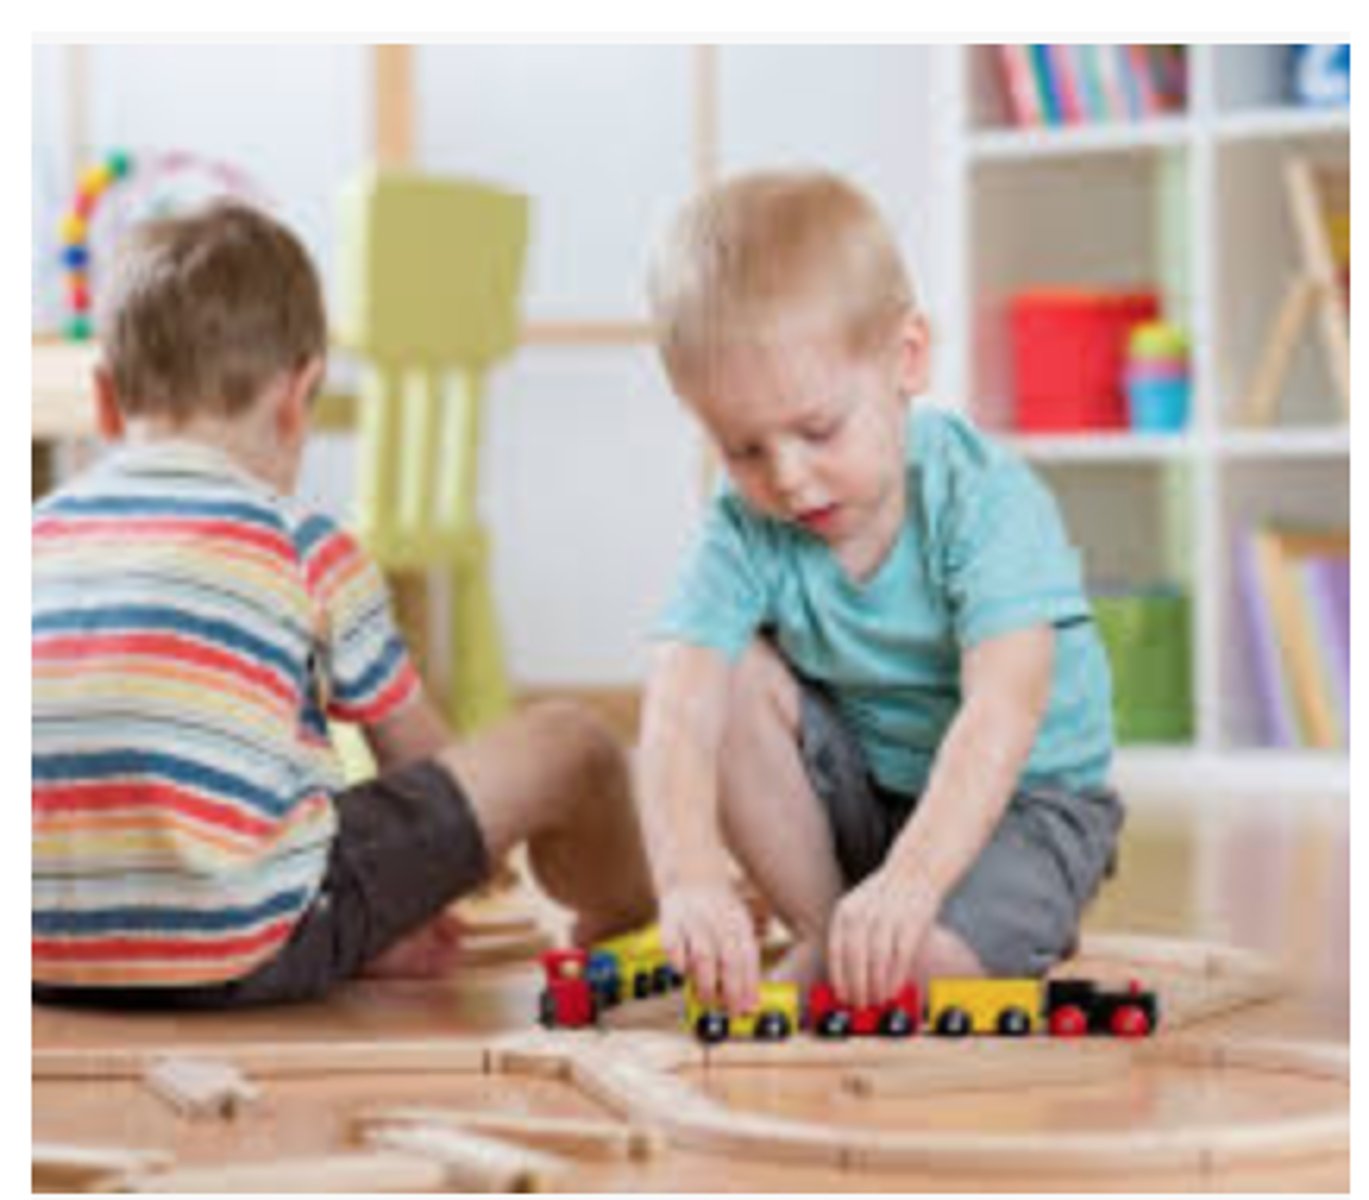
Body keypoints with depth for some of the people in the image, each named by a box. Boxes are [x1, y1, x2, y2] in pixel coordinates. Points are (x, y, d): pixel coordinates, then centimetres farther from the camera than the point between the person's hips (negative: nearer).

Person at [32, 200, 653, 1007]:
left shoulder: (39, 536, 13)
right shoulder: (308, 549, 0)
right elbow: (424, 761, 13)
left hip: (45, 958, 5)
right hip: (238, 955, -5)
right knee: (567, 745, 8)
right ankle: (630, 935, 36)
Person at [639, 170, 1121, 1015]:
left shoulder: (985, 501, -25)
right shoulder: (748, 532, -15)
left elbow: (1002, 715, -37)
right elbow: (678, 713, -29)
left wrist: (909, 879, -52)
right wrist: (691, 875, -48)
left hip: (1025, 797, -5)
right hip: (858, 792, 5)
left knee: (923, 959, -33)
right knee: (738, 676, -21)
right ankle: (821, 932, -8)